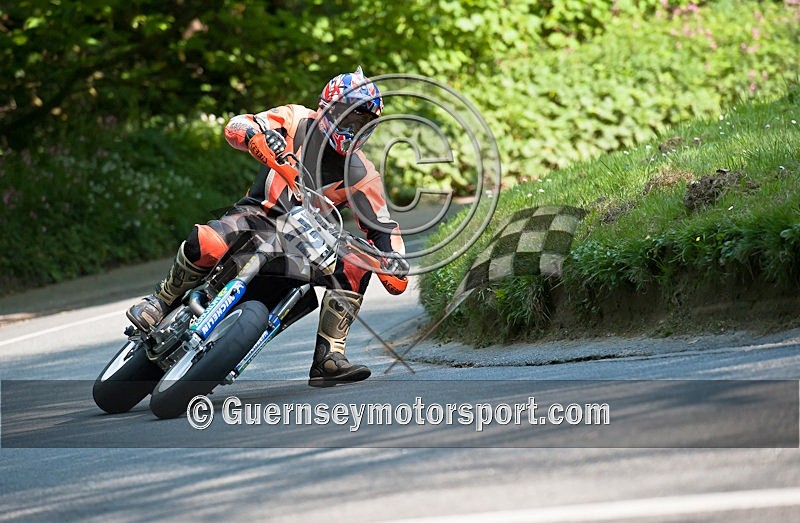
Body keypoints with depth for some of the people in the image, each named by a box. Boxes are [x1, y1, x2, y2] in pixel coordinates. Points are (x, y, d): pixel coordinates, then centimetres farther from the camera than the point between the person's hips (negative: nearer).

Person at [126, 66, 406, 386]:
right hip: (259, 215, -3)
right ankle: (163, 300, -6)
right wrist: (257, 133, -32)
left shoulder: (362, 175, 5)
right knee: (205, 243, -34)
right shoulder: (298, 122, 1)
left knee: (356, 265, -24)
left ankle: (328, 358, -23)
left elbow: (380, 224, 6)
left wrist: (394, 258, -14)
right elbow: (235, 126, -8)